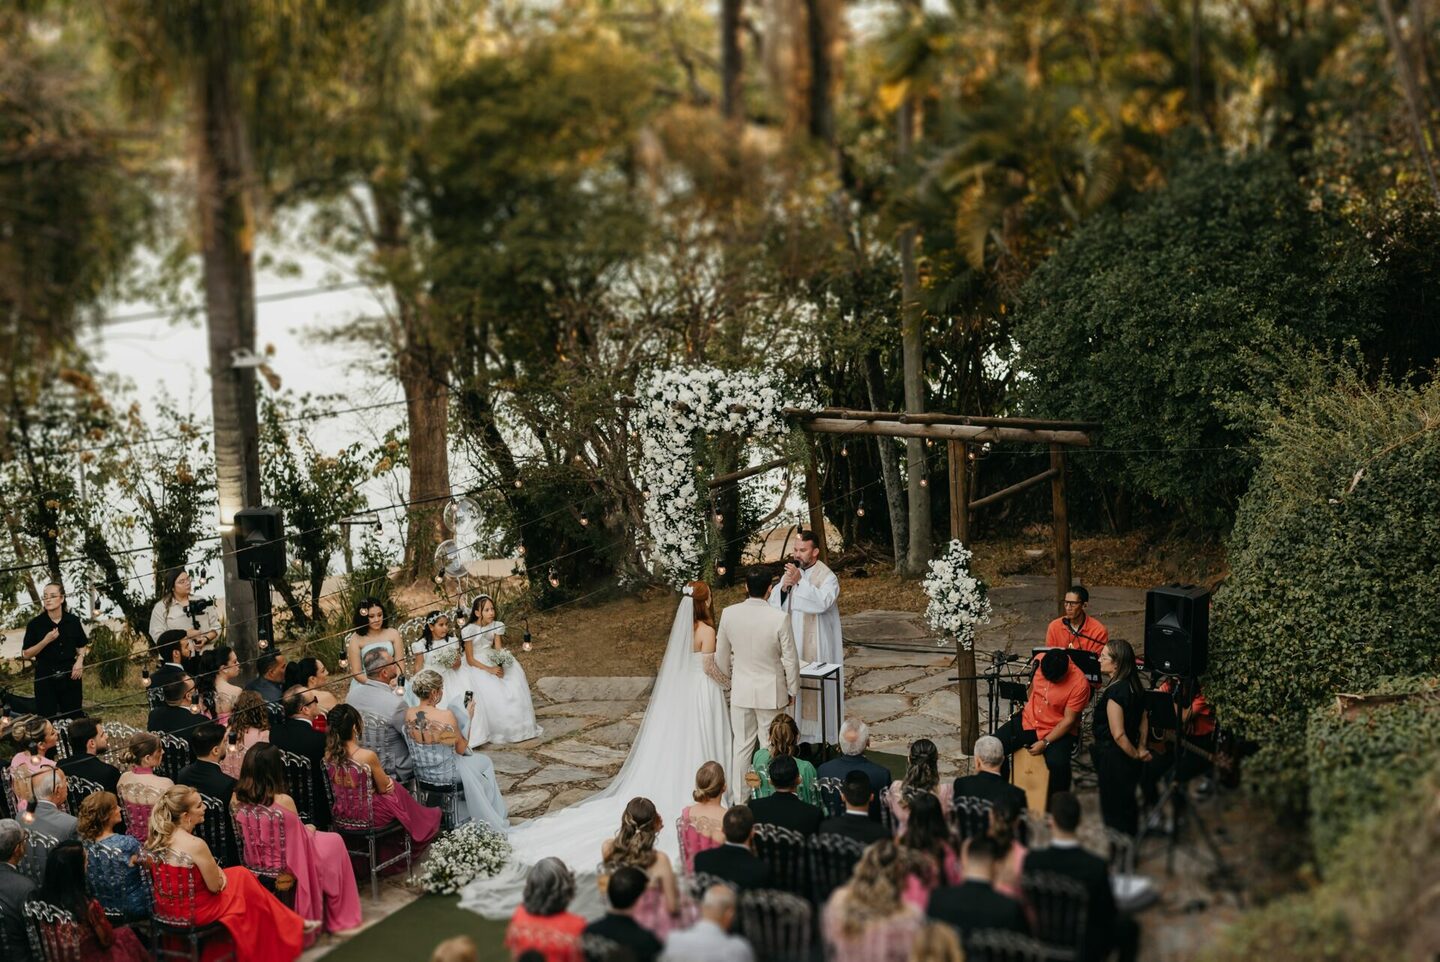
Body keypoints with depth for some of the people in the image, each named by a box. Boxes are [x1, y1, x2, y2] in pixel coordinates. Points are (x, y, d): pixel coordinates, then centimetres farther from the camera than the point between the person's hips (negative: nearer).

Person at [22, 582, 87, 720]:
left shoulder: (73, 621, 0)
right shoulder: (35, 624, -6)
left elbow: (82, 646, 13)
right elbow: (26, 654, -5)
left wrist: (79, 661, -6)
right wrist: (45, 641, -18)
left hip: (70, 675, 2)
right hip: (45, 677, -2)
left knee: (73, 717, 6)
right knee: (46, 719, 0)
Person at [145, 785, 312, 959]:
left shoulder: (156, 837, -4)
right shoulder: (195, 845, -28)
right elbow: (215, 886, -16)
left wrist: (215, 871, 5)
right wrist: (218, 872, 4)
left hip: (166, 906, 8)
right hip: (194, 910, -8)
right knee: (242, 877, 13)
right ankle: (292, 925, 31)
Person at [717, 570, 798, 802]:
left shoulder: (729, 614, -9)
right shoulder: (779, 618, -18)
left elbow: (721, 657, 3)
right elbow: (790, 660, -10)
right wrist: (792, 690, 5)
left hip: (741, 691, 3)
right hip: (771, 692, -3)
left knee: (742, 746, 13)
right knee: (770, 748, 8)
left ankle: (740, 800, 22)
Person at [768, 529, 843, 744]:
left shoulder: (827, 577, -9)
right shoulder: (790, 572, 9)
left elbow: (822, 602, -26)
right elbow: (773, 604, 7)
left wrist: (800, 581, -27)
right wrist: (784, 587, -12)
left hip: (816, 645, -5)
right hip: (792, 643, 6)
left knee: (817, 688, -2)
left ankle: (821, 736, 6)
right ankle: (796, 731, 16)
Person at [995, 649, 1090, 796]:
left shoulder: (1079, 684, -25)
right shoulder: (1039, 661, -11)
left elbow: (1069, 720, -19)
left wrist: (1045, 743, -22)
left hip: (1058, 731, -5)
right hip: (1028, 721, 5)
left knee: (1057, 764, -33)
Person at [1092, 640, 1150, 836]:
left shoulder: (1114, 691, -24)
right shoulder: (1135, 686, 4)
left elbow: (1118, 734, -25)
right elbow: (1144, 721, 15)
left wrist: (1135, 754, -12)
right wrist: (1141, 749, 11)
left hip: (1113, 758, -9)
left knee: (1114, 814, 3)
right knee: (1127, 807, 21)